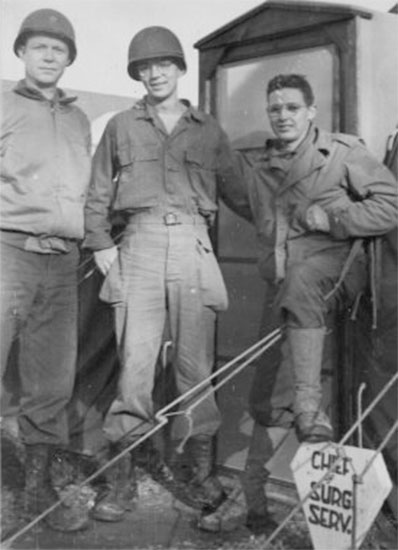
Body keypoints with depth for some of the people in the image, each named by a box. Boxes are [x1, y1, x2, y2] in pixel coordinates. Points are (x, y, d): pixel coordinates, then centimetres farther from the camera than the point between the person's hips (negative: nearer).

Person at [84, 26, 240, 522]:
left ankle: (200, 466, 11)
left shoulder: (208, 131, 15)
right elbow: (97, 193, 13)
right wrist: (100, 243, 3)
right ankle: (120, 470, 1)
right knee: (135, 357, -6)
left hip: (193, 245, 1)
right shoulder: (121, 127, 13)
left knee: (195, 360, 1)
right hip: (140, 244, 0)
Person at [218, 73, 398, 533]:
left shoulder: (343, 153, 3)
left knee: (299, 279, -39)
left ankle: (310, 412, -39)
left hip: (336, 269, -4)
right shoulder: (255, 168, 16)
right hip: (284, 291, 5)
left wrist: (331, 216, -11)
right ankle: (255, 501, 9)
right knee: (266, 392, -1)